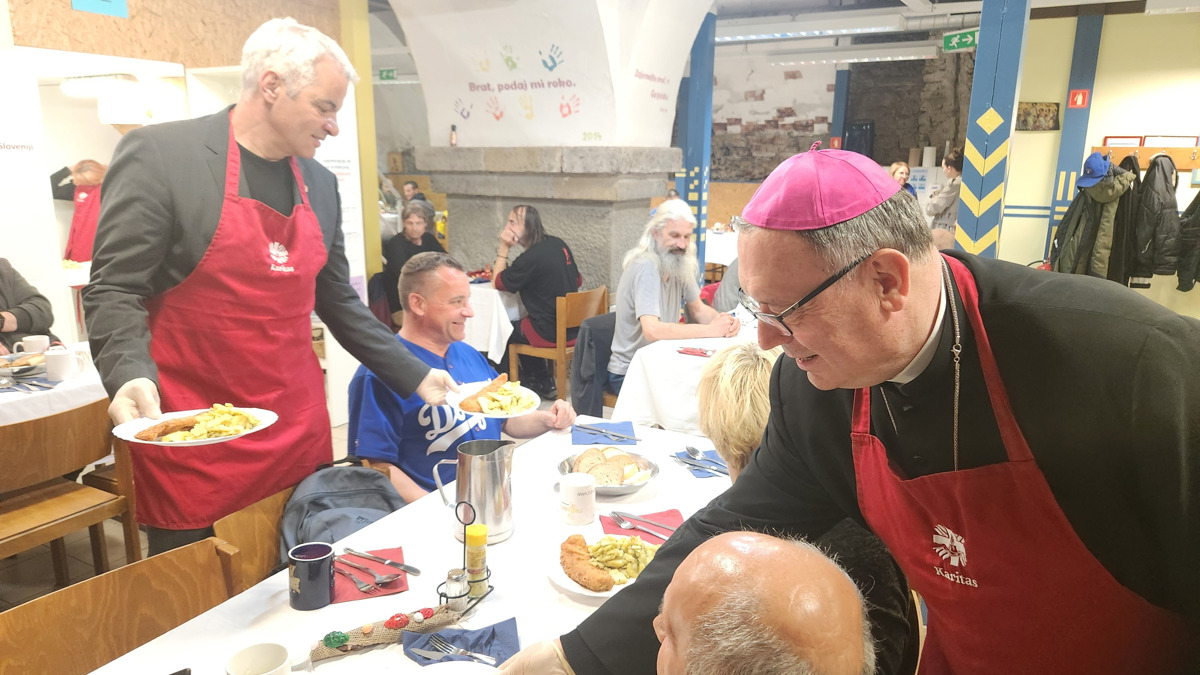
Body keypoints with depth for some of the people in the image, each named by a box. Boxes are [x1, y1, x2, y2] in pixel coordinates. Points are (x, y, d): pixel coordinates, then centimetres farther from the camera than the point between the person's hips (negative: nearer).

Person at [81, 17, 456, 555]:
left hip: (301, 441, 5)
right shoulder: (158, 152, -8)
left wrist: (414, 376, 12)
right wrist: (131, 376, -24)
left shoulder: (320, 183, 9)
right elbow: (112, 290, -7)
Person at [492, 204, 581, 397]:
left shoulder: (530, 258, -20)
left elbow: (497, 282, -8)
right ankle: (542, 383, 33)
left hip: (552, 333, -8)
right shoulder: (558, 244, 5)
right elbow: (578, 280, 16)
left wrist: (503, 248, -10)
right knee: (519, 326, 29)